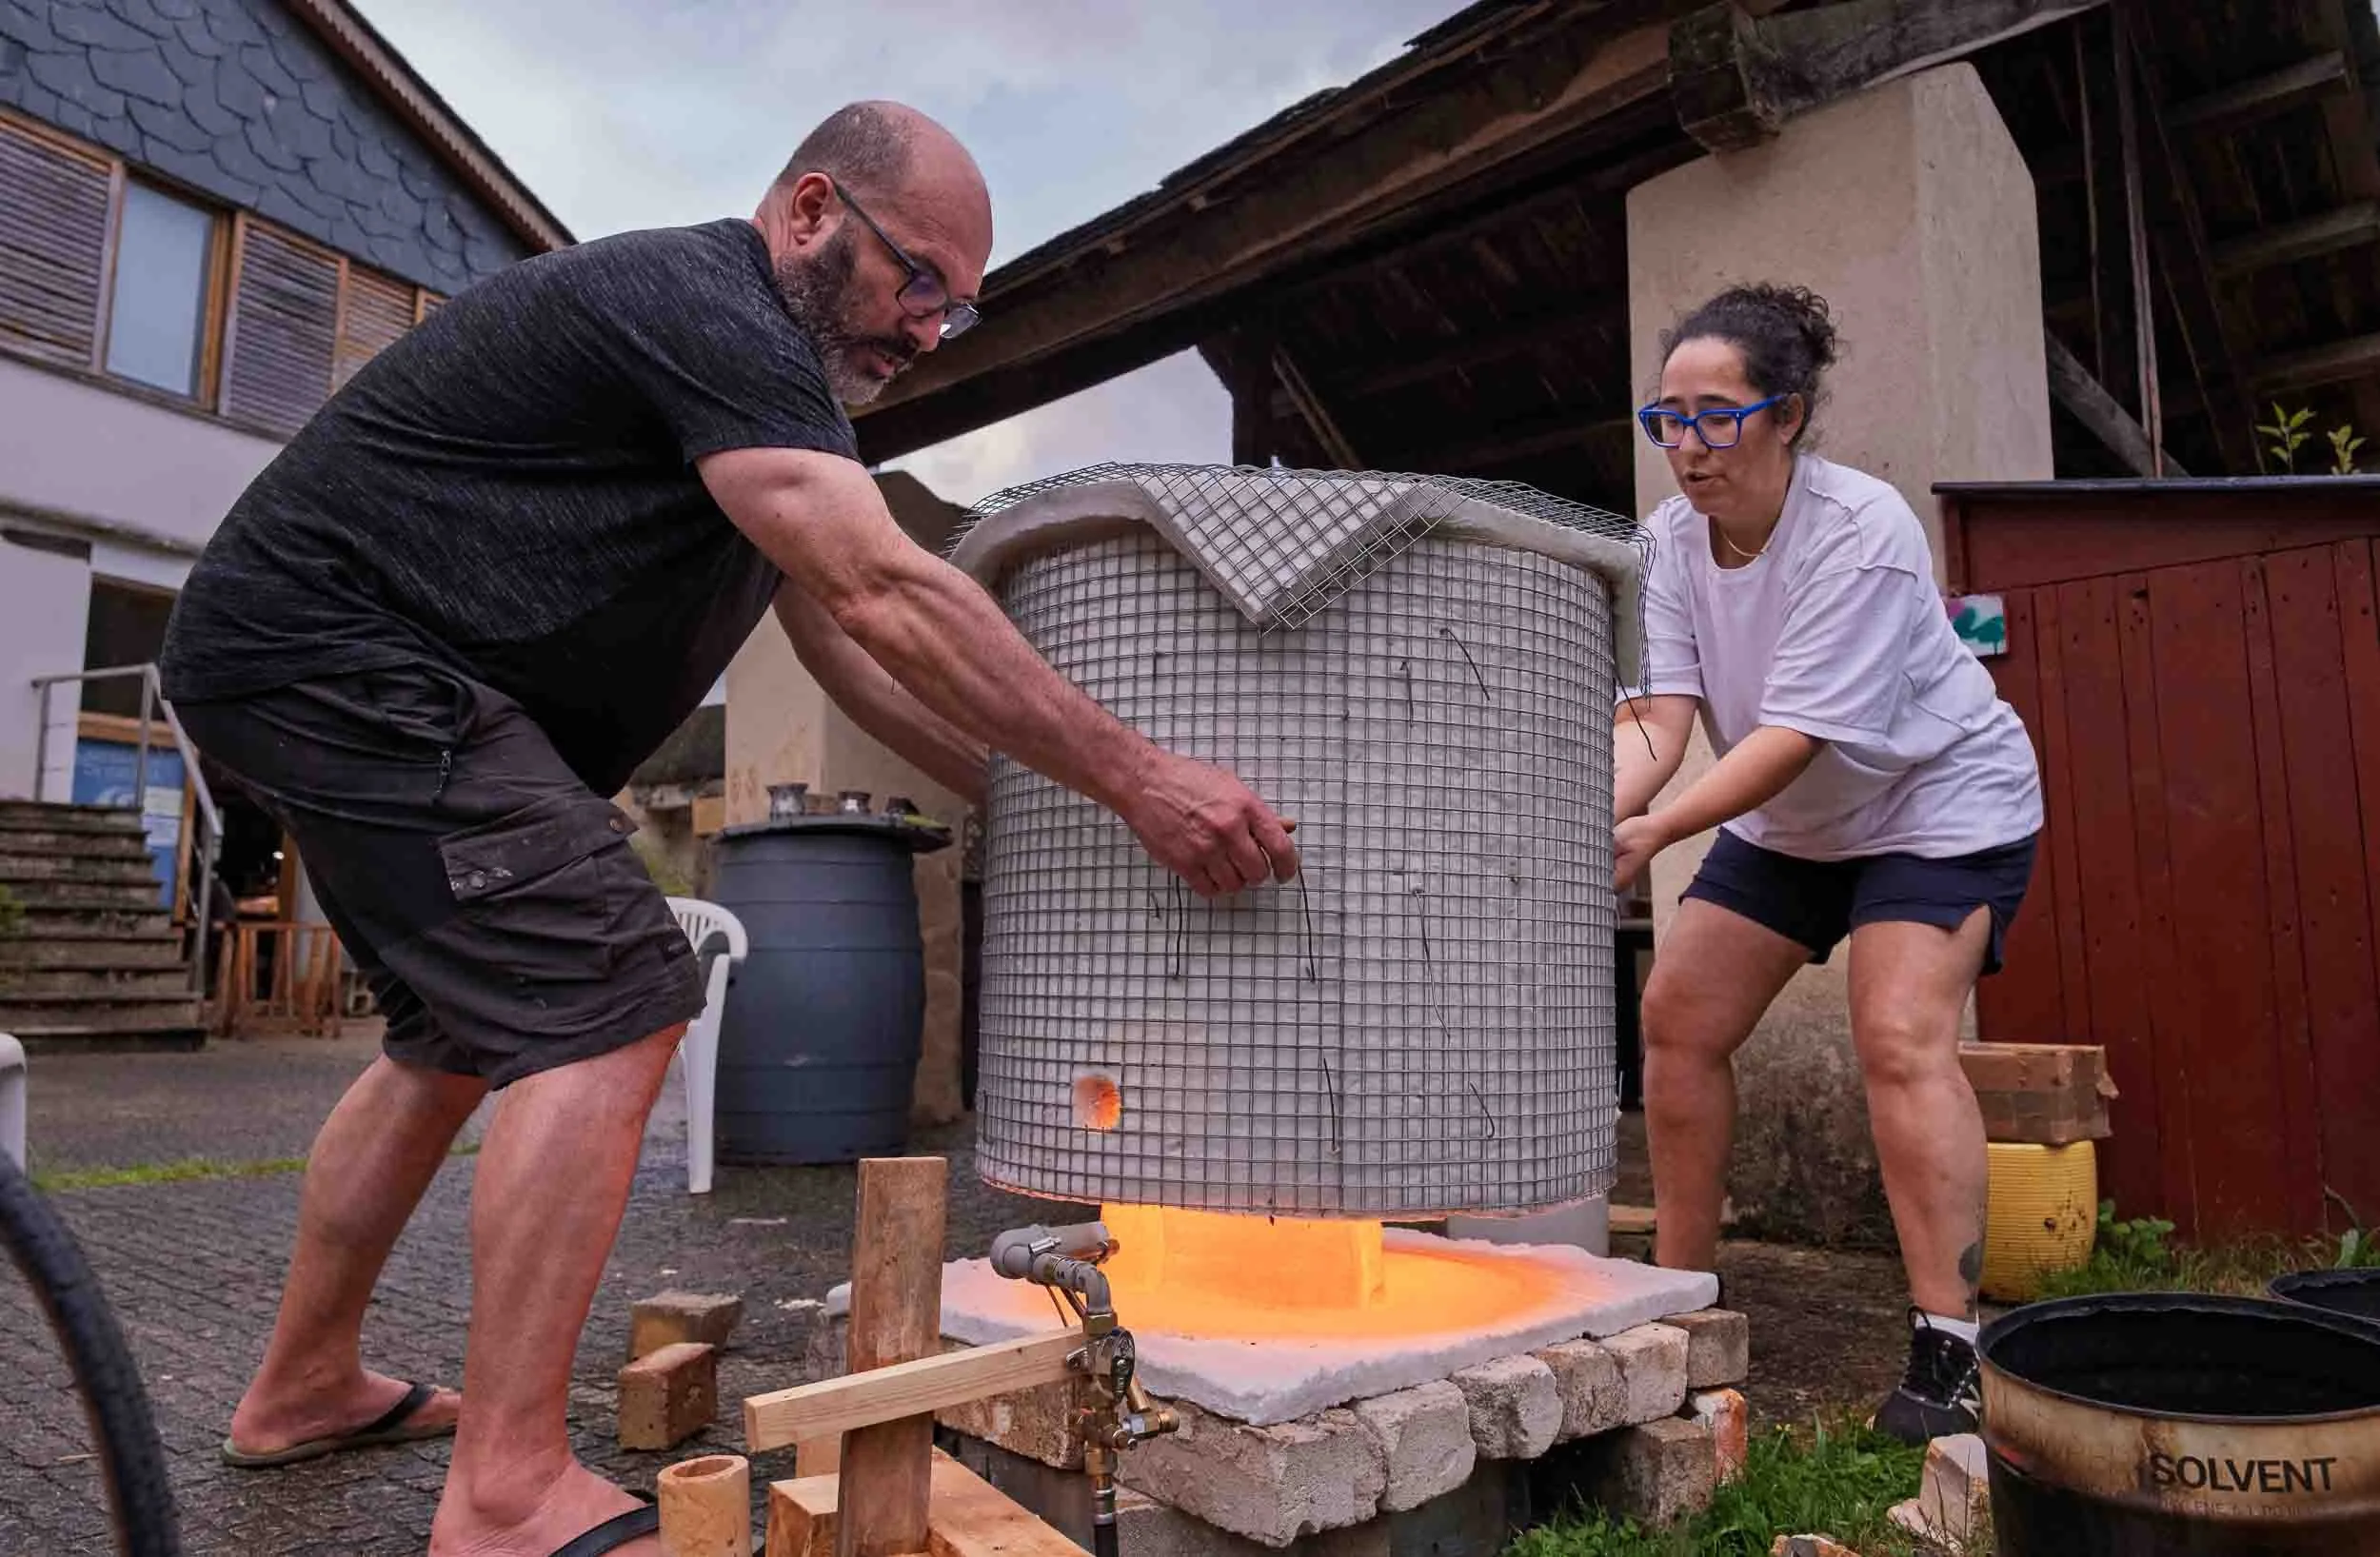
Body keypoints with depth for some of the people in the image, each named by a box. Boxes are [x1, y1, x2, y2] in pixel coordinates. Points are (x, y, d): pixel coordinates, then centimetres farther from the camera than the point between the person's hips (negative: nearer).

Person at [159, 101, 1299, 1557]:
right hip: (335, 641, -11)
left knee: (469, 1029, 18)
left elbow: (846, 644, 11)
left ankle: (304, 1386, 32)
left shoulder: (771, 373, 14)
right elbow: (892, 599, -30)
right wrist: (1134, 776, -29)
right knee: (613, 1004, -18)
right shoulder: (701, 306, -18)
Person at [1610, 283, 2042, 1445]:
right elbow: (1660, 709, -20)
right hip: (1786, 823, 6)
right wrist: (1602, 812, -39)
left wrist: (1656, 834, -43)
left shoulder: (1862, 530, -27)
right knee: (1678, 1016, 1)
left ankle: (1947, 1354, -11)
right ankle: (1679, 1294, 14)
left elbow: (1797, 734, -33)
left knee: (1901, 1038, -22)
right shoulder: (1672, 538, -10)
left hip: (1940, 801, -6)